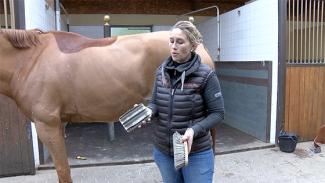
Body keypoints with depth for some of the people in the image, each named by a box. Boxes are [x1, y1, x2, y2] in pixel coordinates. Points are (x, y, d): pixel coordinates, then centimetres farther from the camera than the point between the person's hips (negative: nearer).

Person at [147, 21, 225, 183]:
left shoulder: (206, 75, -15)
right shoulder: (161, 72, -1)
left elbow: (217, 113, -12)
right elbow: (154, 103, 6)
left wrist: (194, 130, -26)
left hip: (197, 154, -4)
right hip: (162, 151, 5)